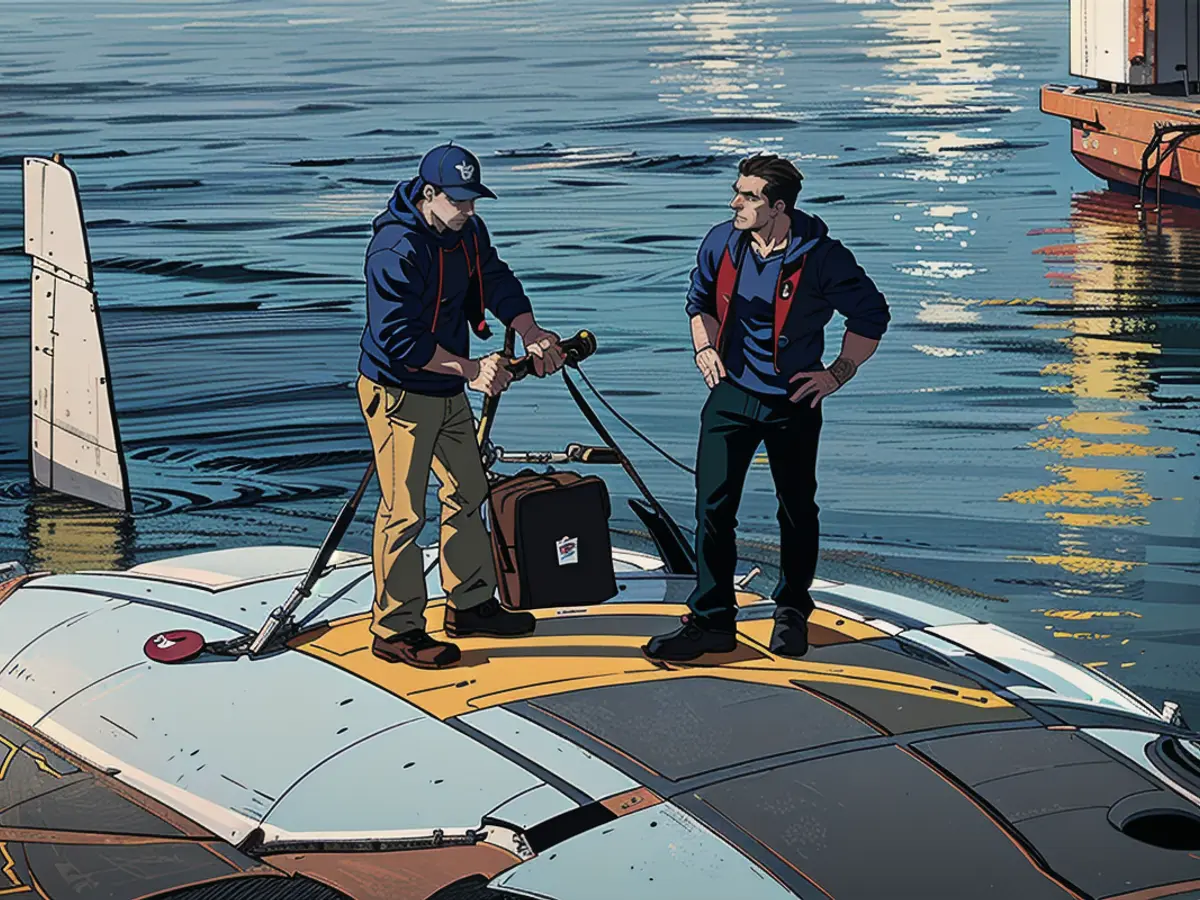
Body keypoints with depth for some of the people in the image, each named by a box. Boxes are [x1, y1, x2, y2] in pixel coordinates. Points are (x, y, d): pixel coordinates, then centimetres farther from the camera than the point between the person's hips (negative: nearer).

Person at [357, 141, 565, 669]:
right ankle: (395, 631, 3)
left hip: (447, 391, 9)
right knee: (404, 511, -6)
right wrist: (471, 369, -27)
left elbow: (497, 282, 3)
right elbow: (400, 339, -28)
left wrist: (531, 334, -15)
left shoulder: (468, 231, 2)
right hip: (398, 394, -9)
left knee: (468, 491, 17)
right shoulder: (396, 249, -25)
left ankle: (470, 605, 32)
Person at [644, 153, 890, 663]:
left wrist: (837, 374, -5)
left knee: (797, 511, 11)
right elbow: (701, 300, 17)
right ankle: (711, 620, 3)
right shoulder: (721, 243, -4)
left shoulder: (822, 258, -15)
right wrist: (705, 347, 3)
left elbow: (871, 315, -2)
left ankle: (792, 611, 31)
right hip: (731, 396, 2)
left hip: (793, 402, -2)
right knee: (712, 507, -5)